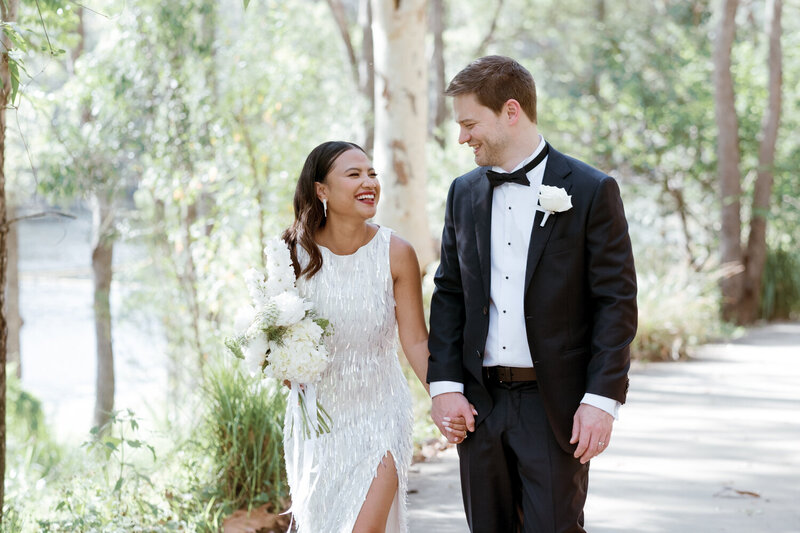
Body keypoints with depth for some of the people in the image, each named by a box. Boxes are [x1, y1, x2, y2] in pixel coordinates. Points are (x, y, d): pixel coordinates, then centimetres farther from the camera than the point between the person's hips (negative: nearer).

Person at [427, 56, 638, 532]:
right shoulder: (464, 193, 10)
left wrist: (602, 399, -14)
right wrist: (445, 384, 1)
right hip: (479, 404, 5)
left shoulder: (592, 191, -5)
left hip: (557, 405, -5)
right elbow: (449, 294, 12)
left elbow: (617, 302, -7)